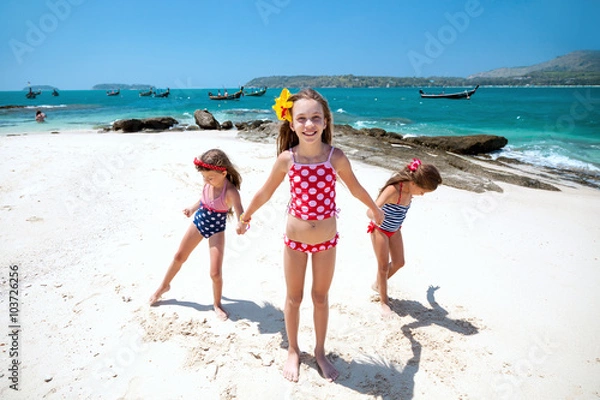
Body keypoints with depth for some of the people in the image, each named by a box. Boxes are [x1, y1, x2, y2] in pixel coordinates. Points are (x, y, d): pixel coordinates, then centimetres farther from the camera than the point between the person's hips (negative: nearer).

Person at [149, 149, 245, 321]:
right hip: (198, 222, 6)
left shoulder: (230, 191, -30)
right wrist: (192, 209, 20)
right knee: (179, 257, 20)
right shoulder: (209, 183, -13)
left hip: (216, 230, -5)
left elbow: (240, 213, -44)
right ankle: (164, 286, 46)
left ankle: (217, 304, 20)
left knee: (215, 272, -7)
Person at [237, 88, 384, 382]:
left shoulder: (336, 157, -17)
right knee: (293, 298, 16)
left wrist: (375, 209, 18)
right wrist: (245, 216, 13)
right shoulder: (286, 158, -16)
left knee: (321, 298, 17)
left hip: (326, 241, 0)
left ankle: (320, 352, 39)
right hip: (295, 239, 0)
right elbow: (265, 193, 0)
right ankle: (293, 351, 39)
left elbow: (355, 188, 3)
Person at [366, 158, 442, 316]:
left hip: (394, 230, 7)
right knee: (384, 266, -1)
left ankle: (378, 284, 36)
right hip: (380, 230, -7)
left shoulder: (410, 189, -14)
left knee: (399, 263, 11)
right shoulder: (393, 190, -36)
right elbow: (370, 211, -48)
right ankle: (384, 301, 17)